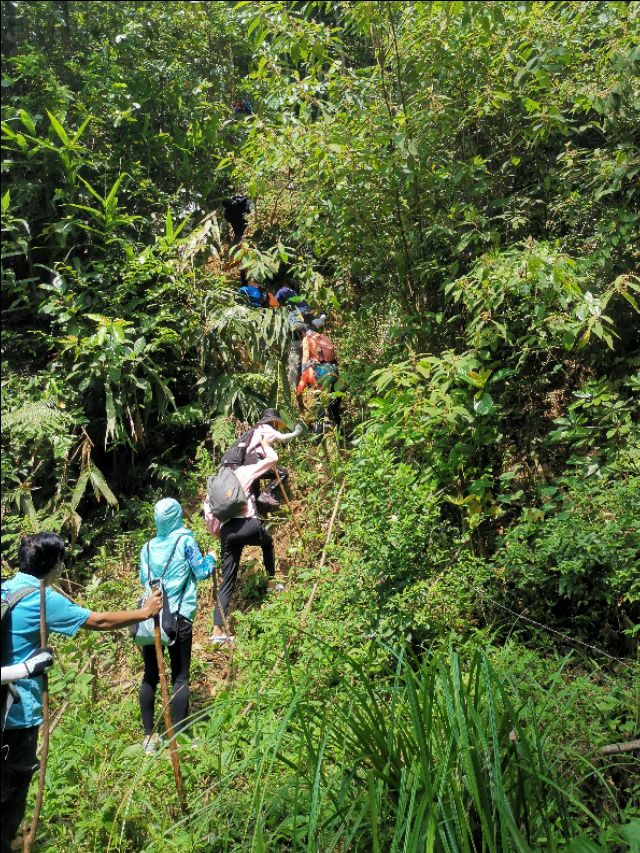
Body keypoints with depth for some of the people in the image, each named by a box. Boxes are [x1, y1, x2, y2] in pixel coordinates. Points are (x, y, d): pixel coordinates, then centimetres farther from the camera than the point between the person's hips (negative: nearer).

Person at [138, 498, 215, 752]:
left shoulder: (148, 547, 8)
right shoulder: (185, 540, -4)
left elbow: (144, 579, 16)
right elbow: (201, 572, -1)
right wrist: (210, 558, 17)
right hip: (179, 617, -4)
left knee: (150, 676, 11)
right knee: (180, 677, 4)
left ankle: (149, 736, 17)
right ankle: (178, 737, 5)